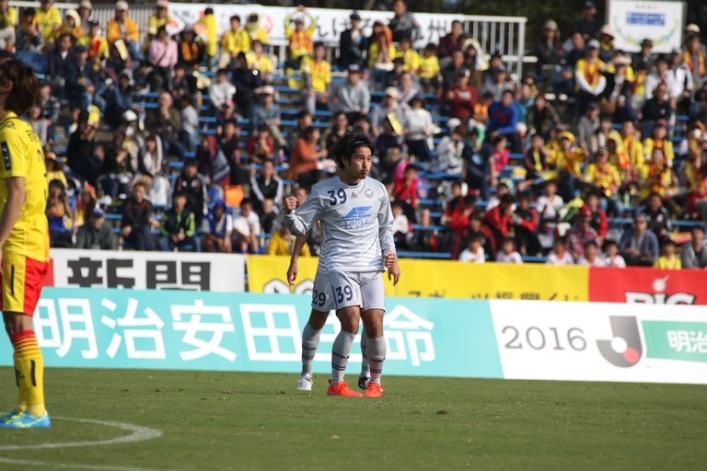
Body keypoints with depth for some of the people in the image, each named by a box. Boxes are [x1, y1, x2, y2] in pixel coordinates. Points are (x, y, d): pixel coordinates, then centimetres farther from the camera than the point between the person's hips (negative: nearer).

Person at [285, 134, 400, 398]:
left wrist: (390, 254, 6)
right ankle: (336, 384, -6)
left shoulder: (377, 189, 9)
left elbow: (385, 227, 21)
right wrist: (290, 213, -20)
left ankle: (375, 383, 14)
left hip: (372, 267, 3)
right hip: (341, 265, -3)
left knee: (374, 324, -5)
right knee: (351, 322, -18)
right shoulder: (324, 191, -2)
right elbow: (301, 227, 1)